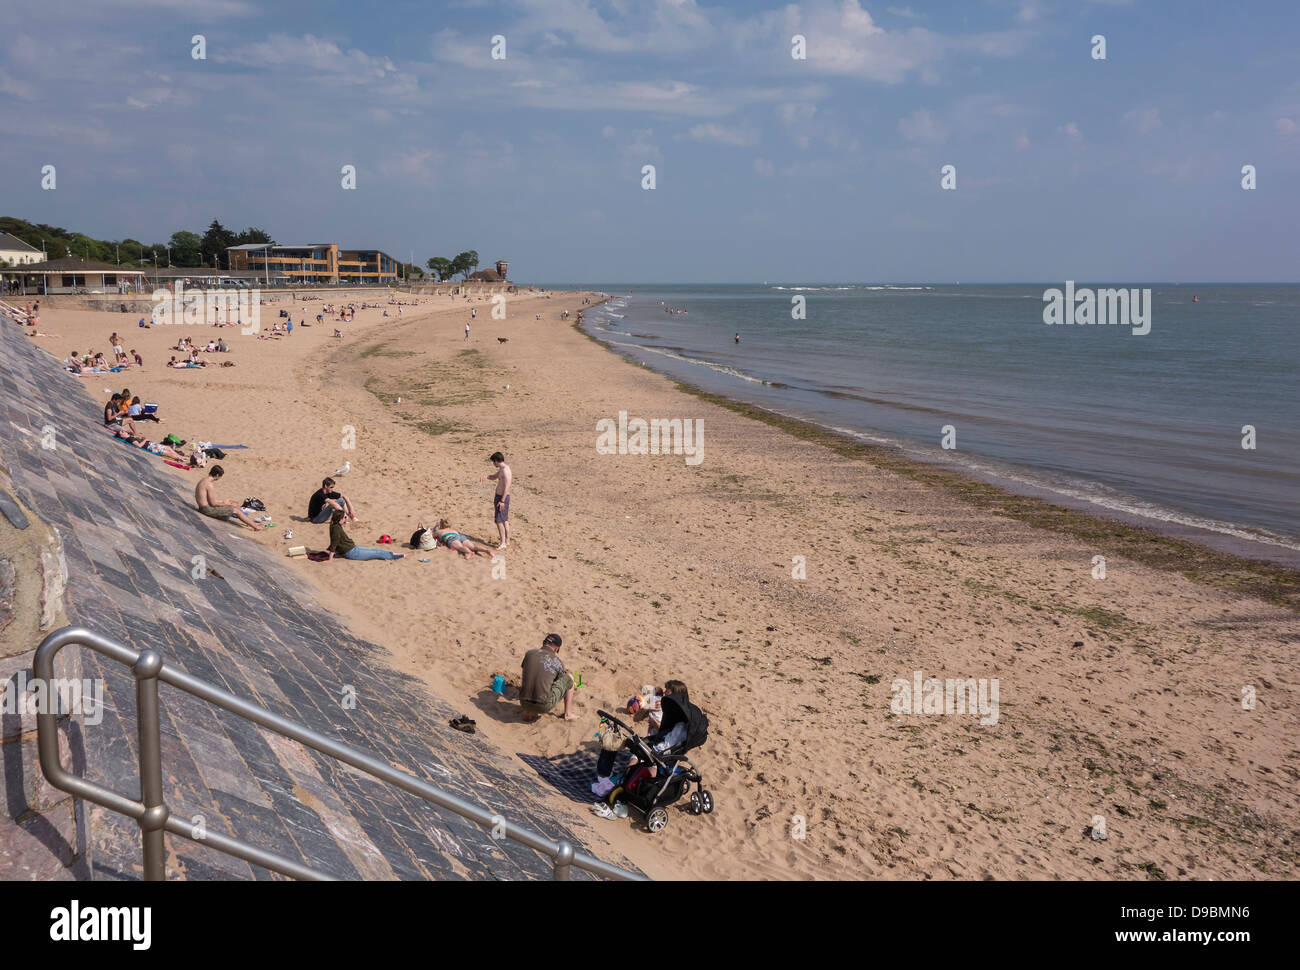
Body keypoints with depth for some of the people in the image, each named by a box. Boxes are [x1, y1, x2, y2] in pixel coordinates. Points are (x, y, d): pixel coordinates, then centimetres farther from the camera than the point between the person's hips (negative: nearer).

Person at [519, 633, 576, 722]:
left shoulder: (529, 654, 3)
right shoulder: (558, 662, 0)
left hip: (525, 704, 3)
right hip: (544, 706, -3)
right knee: (569, 678, 17)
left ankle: (527, 713, 21)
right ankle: (568, 713, 24)